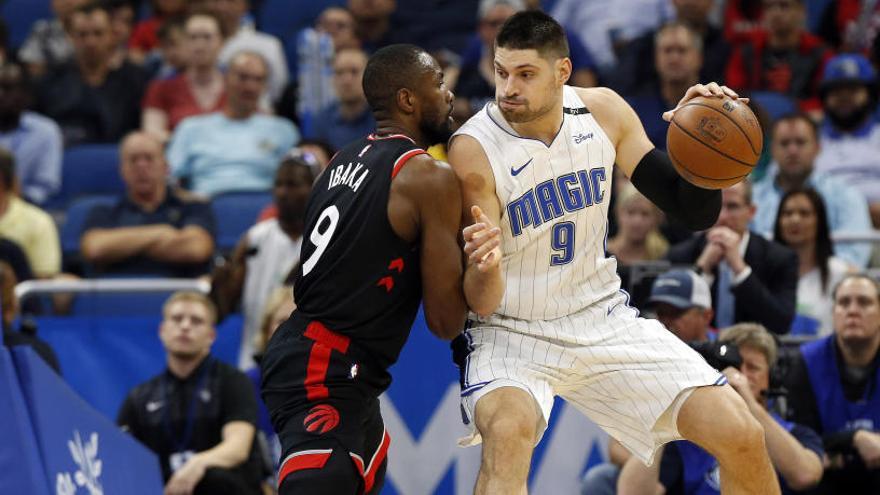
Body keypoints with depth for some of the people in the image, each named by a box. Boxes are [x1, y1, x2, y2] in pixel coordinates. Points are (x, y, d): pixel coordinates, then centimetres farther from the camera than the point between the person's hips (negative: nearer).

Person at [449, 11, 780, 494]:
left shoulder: (603, 111, -6)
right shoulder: (473, 150, -20)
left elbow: (695, 213, 0)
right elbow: (481, 306, -20)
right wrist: (485, 268, -43)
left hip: (602, 321, 4)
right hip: (512, 333, -4)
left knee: (742, 438, -4)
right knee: (509, 429, -38)